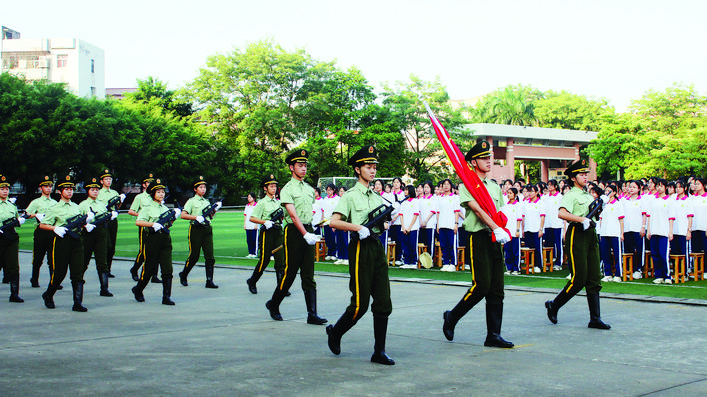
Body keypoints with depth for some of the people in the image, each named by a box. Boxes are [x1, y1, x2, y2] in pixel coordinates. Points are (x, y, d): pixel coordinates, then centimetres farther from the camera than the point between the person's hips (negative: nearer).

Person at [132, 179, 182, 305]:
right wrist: (153, 224, -23)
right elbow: (138, 222, -15)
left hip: (165, 239, 5)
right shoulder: (148, 208, -3)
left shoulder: (165, 208, 14)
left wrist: (173, 218, 5)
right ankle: (138, 290, 30)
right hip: (152, 239, -5)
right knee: (149, 268, 5)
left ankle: (166, 297, -2)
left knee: (167, 269, -4)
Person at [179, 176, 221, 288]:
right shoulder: (191, 201, 0)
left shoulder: (206, 202, 17)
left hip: (207, 229, 5)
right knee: (194, 256, 1)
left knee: (210, 257, -4)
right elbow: (182, 215, -10)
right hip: (196, 229, -5)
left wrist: (215, 209, 7)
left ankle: (209, 281, -3)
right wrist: (196, 217, -19)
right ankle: (183, 275, 24)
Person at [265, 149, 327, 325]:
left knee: (309, 276, 2)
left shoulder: (309, 189, 14)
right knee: (290, 273, 0)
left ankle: (312, 314, 0)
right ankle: (273, 305, 21)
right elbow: (293, 214, -17)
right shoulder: (287, 189, -7)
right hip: (294, 232, -6)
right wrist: (305, 234, -25)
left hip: (308, 231, 6)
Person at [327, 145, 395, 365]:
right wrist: (358, 227, -20)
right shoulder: (351, 196, -3)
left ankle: (379, 351, 8)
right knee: (360, 304, -5)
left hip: (377, 247, 7)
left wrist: (382, 223, 5)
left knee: (383, 303, 2)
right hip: (360, 248, -7)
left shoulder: (376, 197, 17)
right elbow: (334, 222, -14)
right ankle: (335, 332, 21)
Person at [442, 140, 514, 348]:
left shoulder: (495, 187, 19)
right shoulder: (467, 185, -4)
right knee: (482, 285, -12)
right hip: (479, 237, -7)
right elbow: (477, 209, -17)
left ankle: (493, 335, 7)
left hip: (495, 239, 7)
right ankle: (451, 317, 9)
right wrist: (496, 228, -27)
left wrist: (504, 231, -1)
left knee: (497, 289, 3)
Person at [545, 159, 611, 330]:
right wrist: (582, 219, -24)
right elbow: (562, 213, -23)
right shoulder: (571, 195, -6)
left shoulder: (588, 196, 21)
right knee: (579, 278, -7)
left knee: (594, 279, 4)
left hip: (591, 234, 8)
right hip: (577, 234, -8)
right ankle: (553, 305, 12)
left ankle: (595, 318, 5)